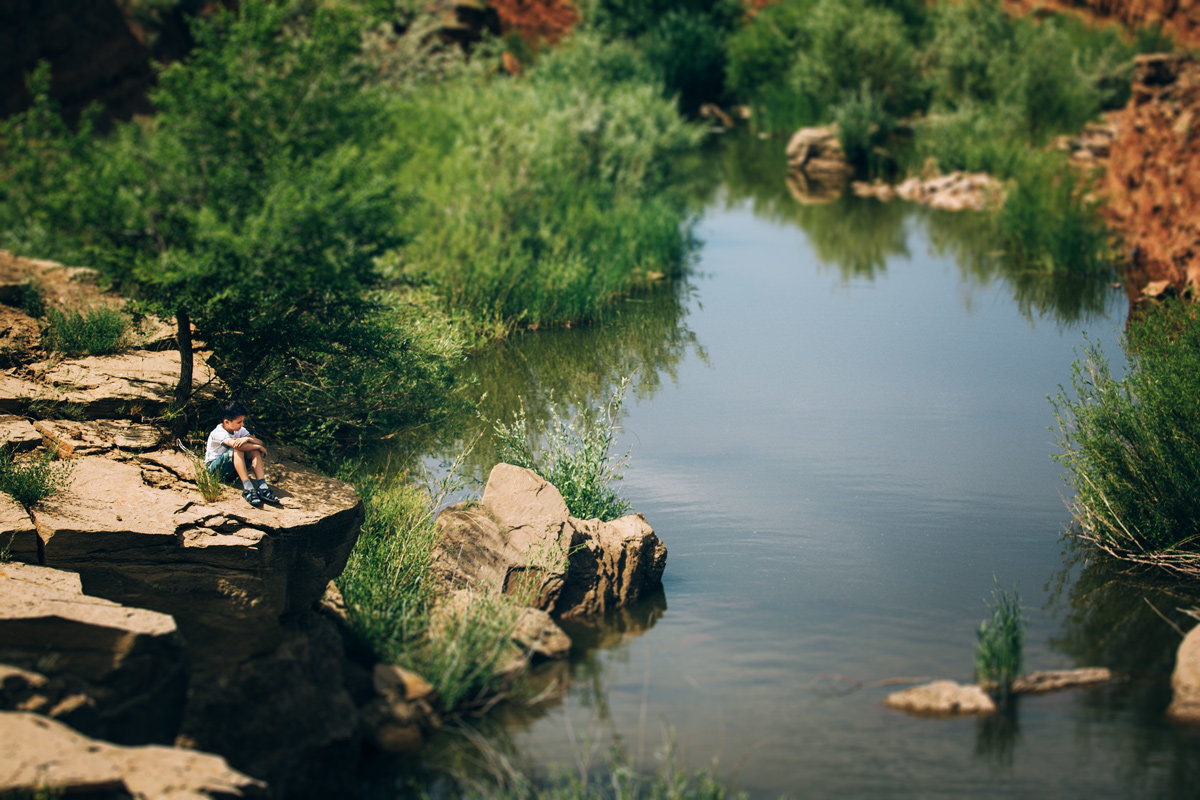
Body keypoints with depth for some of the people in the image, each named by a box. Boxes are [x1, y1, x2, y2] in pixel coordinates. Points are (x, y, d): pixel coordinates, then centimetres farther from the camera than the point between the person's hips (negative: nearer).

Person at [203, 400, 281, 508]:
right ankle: (248, 489, -42)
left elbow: (259, 442, -11)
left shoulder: (240, 430, 0)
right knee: (238, 449, -32)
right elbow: (235, 444, -37)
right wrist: (259, 447, -29)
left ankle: (262, 487, -32)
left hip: (233, 469, 6)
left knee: (254, 451, -18)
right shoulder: (218, 433, -21)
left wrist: (248, 439, -33)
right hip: (214, 468, -6)